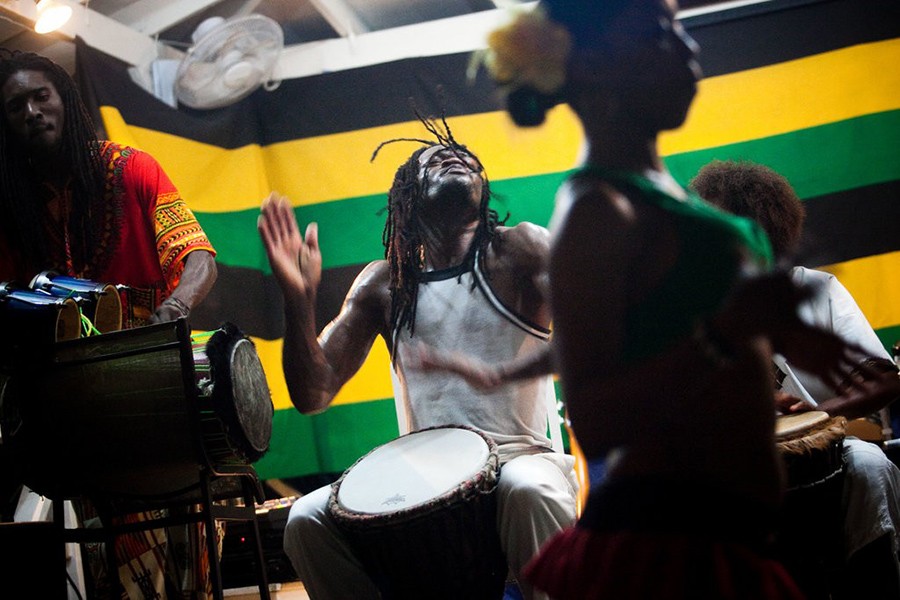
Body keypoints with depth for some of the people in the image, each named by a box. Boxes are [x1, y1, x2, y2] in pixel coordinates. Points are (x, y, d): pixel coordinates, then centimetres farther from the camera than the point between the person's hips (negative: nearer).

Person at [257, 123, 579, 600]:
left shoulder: (516, 252, 2)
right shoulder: (383, 283, 10)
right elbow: (313, 395, 5)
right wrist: (298, 299, -10)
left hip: (519, 456, -3)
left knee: (529, 491, -37)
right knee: (307, 518, -19)